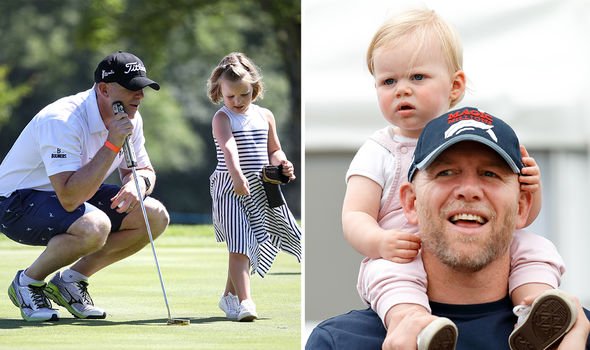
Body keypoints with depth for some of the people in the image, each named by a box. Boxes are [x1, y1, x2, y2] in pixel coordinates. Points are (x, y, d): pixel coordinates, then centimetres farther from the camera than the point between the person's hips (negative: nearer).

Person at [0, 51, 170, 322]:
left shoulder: (130, 119, -4)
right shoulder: (62, 121, -30)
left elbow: (144, 170, 11)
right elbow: (69, 198, -39)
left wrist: (138, 182, -15)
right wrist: (112, 144, -38)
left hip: (75, 195, 9)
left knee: (155, 216, -7)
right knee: (93, 226, -38)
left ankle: (70, 280, 4)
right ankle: (28, 282, -9)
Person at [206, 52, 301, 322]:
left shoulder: (265, 116, 10)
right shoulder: (222, 118, -8)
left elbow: (273, 150, 20)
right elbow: (228, 147, -26)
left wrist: (282, 165, -3)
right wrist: (236, 174, -43)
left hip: (261, 188, 6)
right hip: (230, 188, -6)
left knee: (247, 245, 15)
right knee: (240, 244, -16)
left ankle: (230, 295, 32)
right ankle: (244, 300, -23)